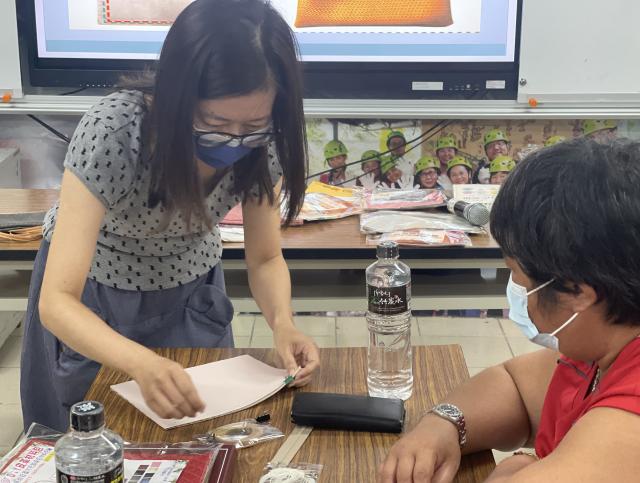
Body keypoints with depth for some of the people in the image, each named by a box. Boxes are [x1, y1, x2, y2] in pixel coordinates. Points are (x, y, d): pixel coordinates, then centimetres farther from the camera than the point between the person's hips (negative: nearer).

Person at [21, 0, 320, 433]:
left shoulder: (261, 145, -24)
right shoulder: (111, 133, -36)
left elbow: (266, 258, -11)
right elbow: (57, 301, -38)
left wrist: (283, 323, -32)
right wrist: (141, 363, -56)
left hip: (190, 290, 3)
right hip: (90, 293, -2)